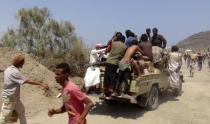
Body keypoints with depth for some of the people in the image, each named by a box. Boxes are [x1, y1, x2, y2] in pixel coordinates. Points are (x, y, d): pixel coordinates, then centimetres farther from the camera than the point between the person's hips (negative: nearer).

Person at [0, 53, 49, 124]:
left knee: (21, 111, 20)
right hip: (9, 98, -10)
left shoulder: (9, 69, 5)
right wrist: (41, 84, -19)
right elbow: (28, 81, -24)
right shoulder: (14, 72, -24)